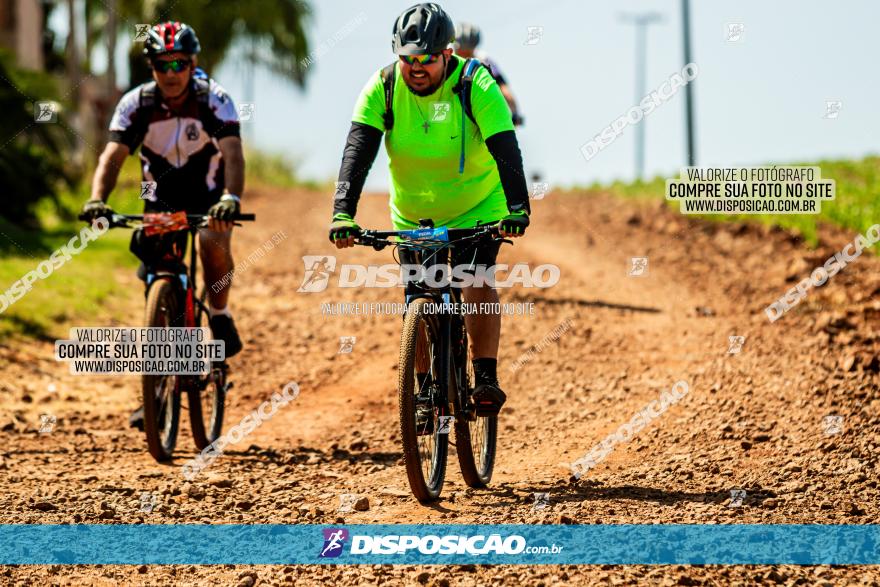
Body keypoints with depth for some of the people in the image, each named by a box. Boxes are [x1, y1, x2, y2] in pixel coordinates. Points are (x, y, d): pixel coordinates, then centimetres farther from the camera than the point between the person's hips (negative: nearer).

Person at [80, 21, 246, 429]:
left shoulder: (214, 100, -22)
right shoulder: (136, 104, -16)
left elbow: (232, 152, -35)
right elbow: (113, 154, -26)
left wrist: (231, 198, -54)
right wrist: (97, 199, -45)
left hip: (209, 196, -2)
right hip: (161, 199, 2)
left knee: (213, 242, -35)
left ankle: (219, 316, -10)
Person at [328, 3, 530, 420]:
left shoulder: (476, 86, -24)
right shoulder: (382, 88, -18)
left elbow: (506, 150, -32)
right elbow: (358, 151, -26)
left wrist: (517, 210, -46)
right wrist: (343, 214, -39)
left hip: (477, 210, -3)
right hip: (413, 215, 3)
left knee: (477, 281, -23)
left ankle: (486, 378, -18)